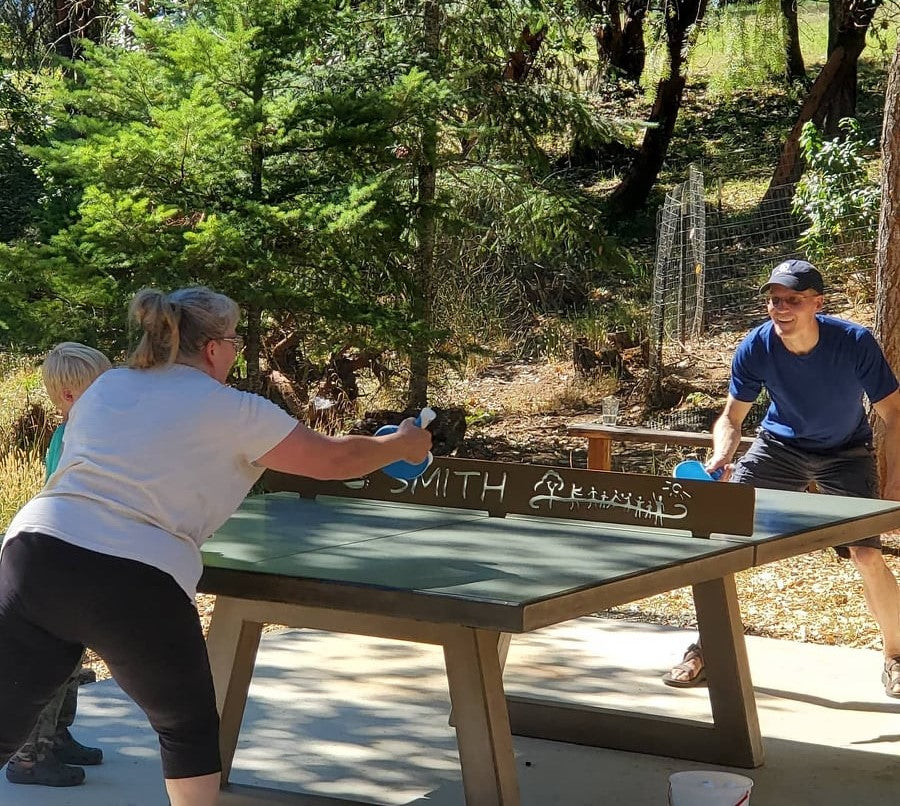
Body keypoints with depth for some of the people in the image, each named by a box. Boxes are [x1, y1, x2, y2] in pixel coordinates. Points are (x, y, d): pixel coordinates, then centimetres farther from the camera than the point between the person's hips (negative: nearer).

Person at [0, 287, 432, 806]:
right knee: (190, 730, 18)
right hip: (134, 584, -4)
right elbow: (334, 459, 11)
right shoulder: (231, 411, 4)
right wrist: (402, 445, 28)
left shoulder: (105, 388, 19)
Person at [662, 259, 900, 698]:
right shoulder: (754, 349, -24)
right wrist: (722, 455, -31)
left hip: (845, 453, -2)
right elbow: (732, 417, -10)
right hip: (780, 444, 2)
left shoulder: (855, 343, -29)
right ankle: (706, 648, 9)